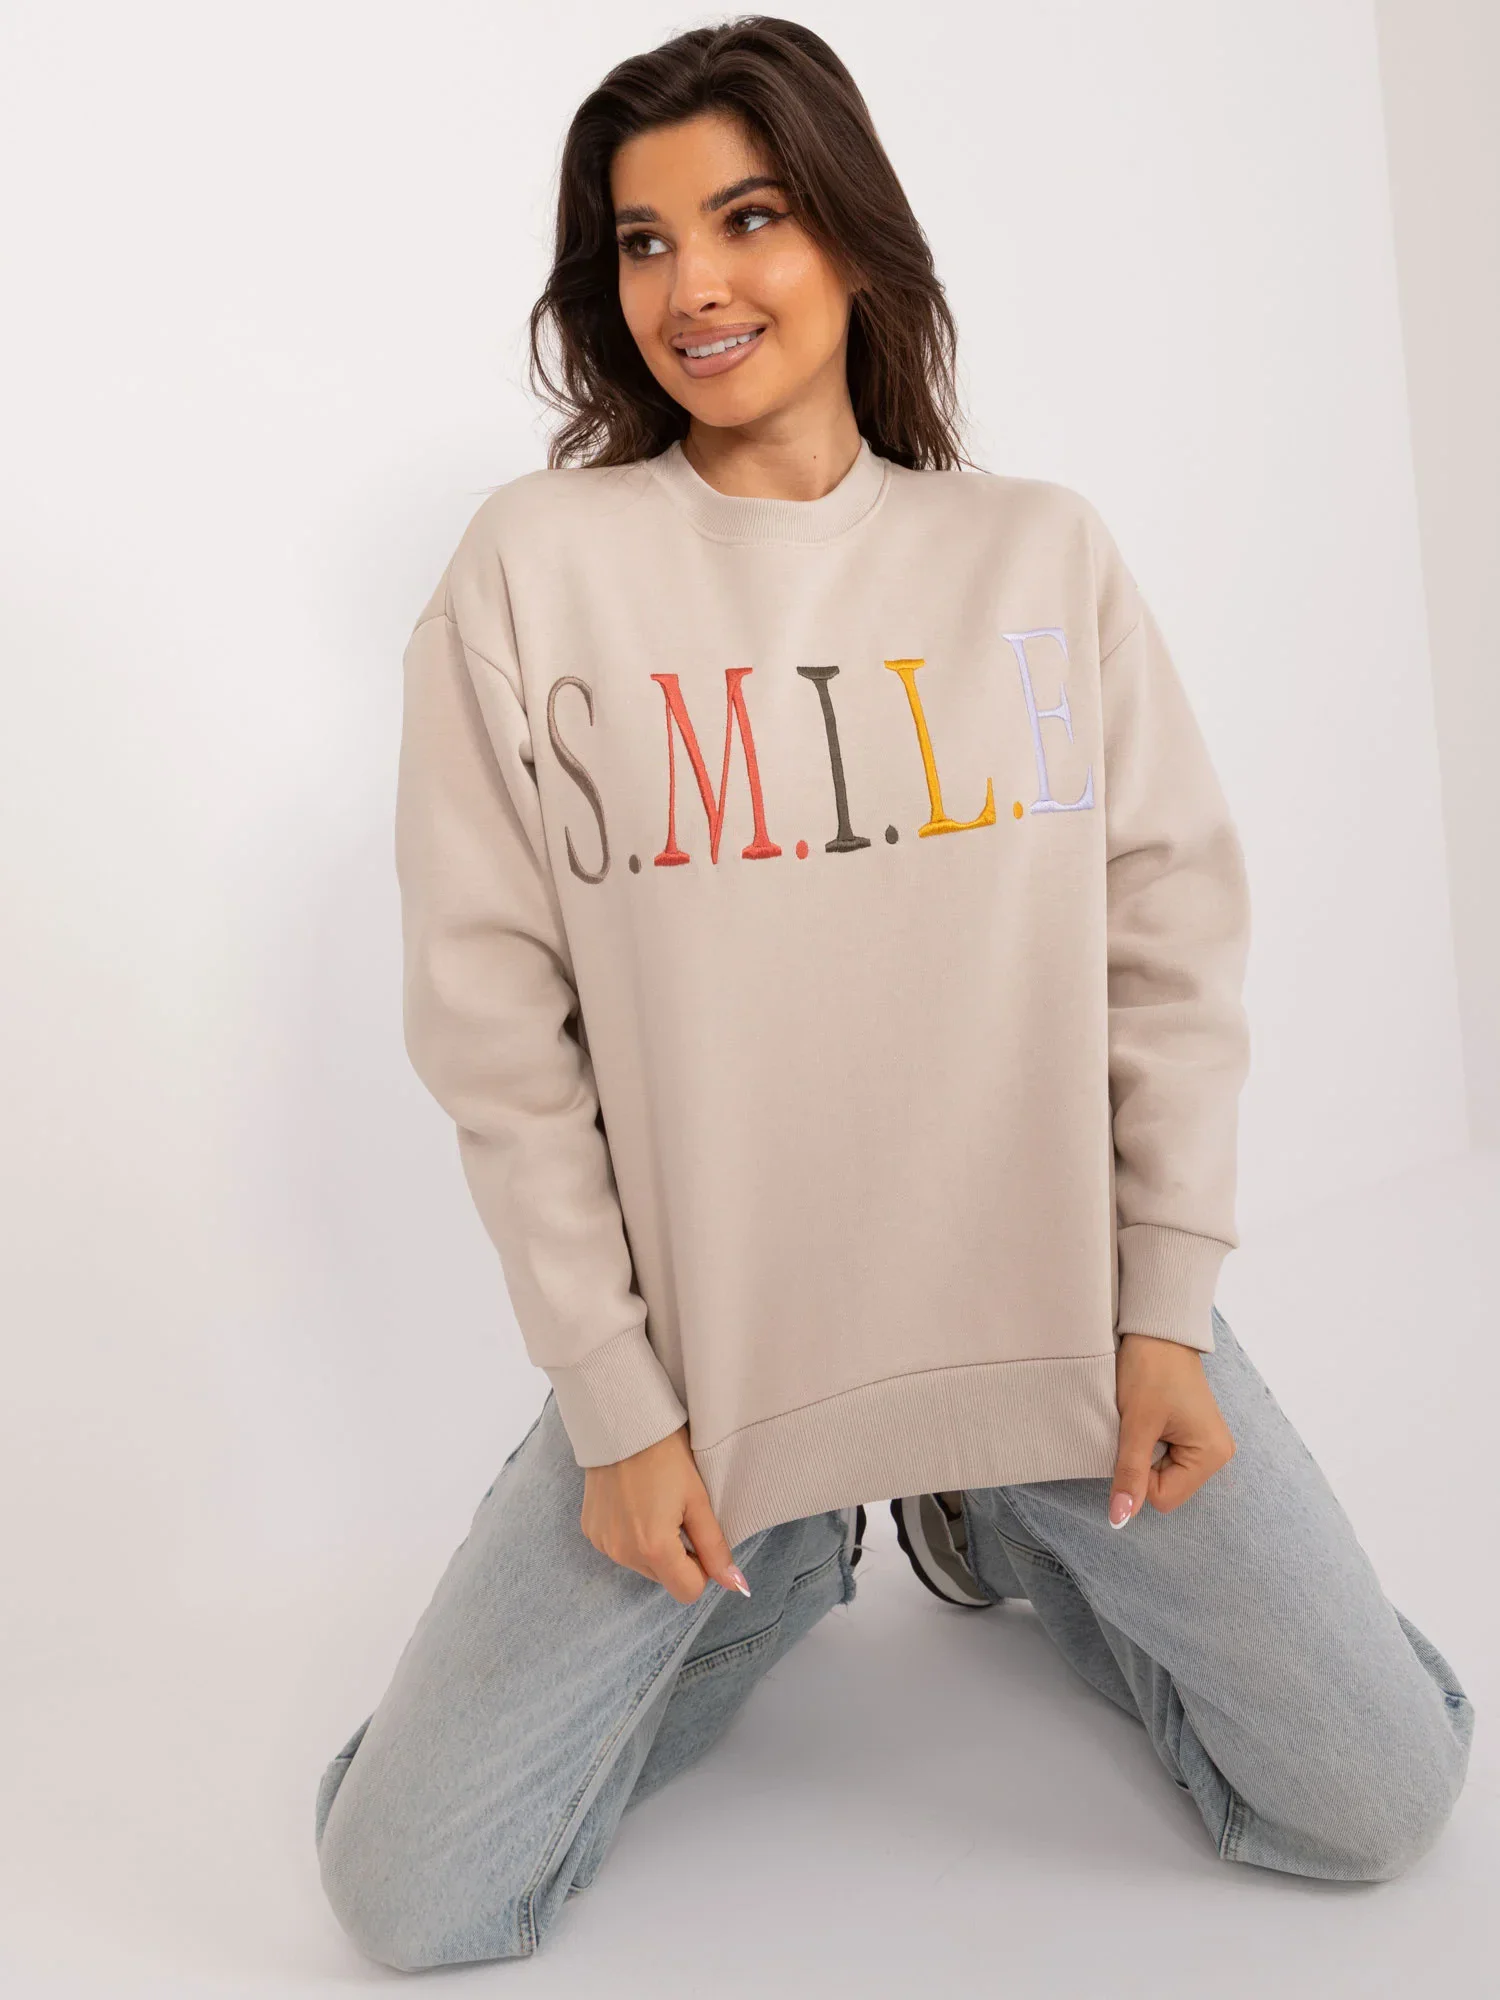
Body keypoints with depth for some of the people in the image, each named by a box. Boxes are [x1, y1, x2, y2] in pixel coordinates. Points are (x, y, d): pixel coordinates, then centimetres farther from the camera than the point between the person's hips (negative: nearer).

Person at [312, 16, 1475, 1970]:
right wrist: (615, 1406, -7)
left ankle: (1001, 1526, 25)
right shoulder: (533, 567, -4)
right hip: (700, 1333, -1)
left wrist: (1167, 1308, -4)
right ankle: (773, 1571, 21)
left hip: (1054, 1299, 2)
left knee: (1374, 1805, 1)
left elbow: (1174, 938, 2)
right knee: (408, 1894, -3)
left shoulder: (1039, 551, 2)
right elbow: (497, 1021, -5)